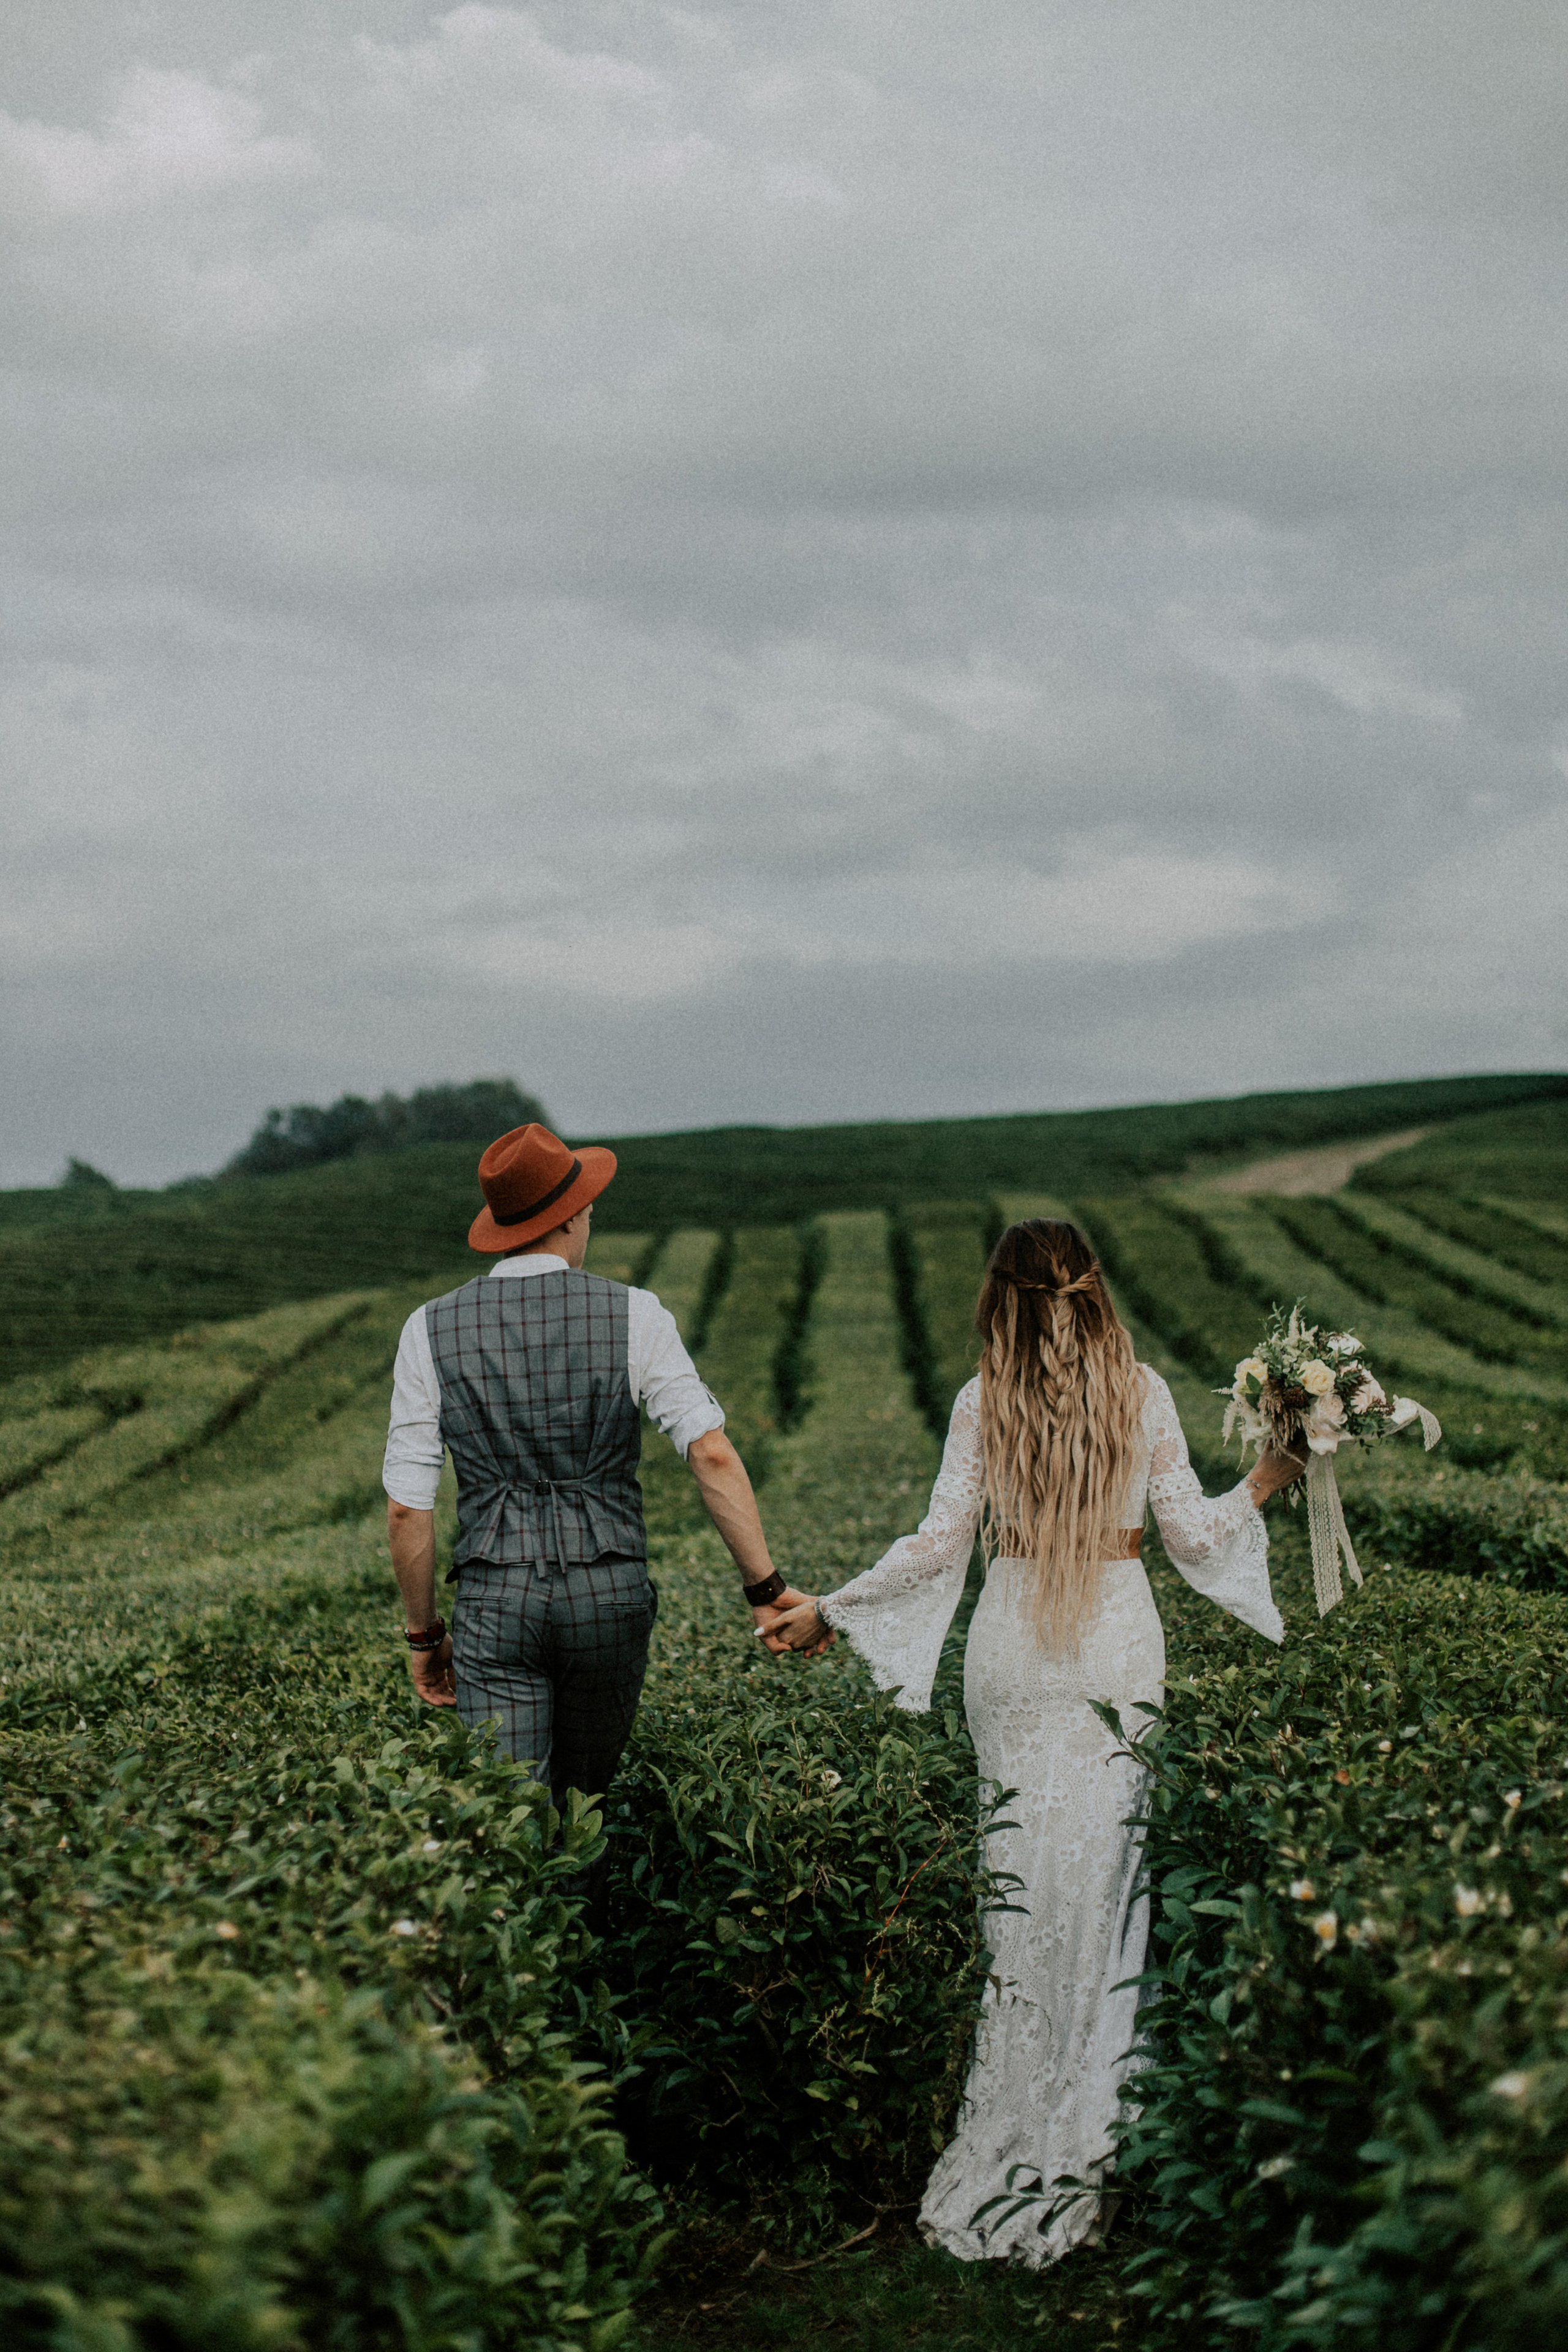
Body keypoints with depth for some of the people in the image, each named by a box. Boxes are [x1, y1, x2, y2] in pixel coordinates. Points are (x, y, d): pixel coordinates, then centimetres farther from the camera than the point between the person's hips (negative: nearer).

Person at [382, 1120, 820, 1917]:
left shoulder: (430, 1330, 1)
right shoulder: (631, 1315, -2)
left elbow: (407, 1506, 0)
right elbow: (712, 1455, -9)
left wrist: (423, 1633, 10)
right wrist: (766, 1586, -5)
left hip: (495, 1598, -1)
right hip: (610, 1594, 1)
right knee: (586, 1801, 22)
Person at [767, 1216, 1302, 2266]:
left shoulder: (983, 1403, -4)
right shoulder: (1143, 1392, -2)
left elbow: (942, 1544, -5)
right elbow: (1192, 1532, 1)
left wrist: (828, 1610, 3)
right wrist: (1265, 1485, 16)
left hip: (1014, 1649, 0)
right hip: (1120, 1644, 0)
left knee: (1024, 1863, 9)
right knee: (1105, 1862, 5)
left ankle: (1015, 2129, 14)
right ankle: (1088, 2124, 7)